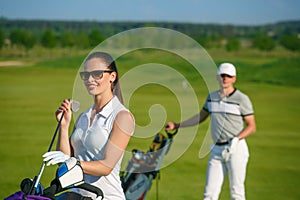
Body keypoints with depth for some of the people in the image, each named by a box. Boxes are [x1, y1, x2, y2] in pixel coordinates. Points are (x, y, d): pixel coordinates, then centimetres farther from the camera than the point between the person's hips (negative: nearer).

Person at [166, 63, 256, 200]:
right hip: (217, 150, 5)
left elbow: (251, 126, -5)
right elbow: (201, 117, 25)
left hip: (236, 149, -5)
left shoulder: (241, 99, -4)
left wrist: (237, 139, -19)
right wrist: (177, 125, 24)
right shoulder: (212, 97, 13)